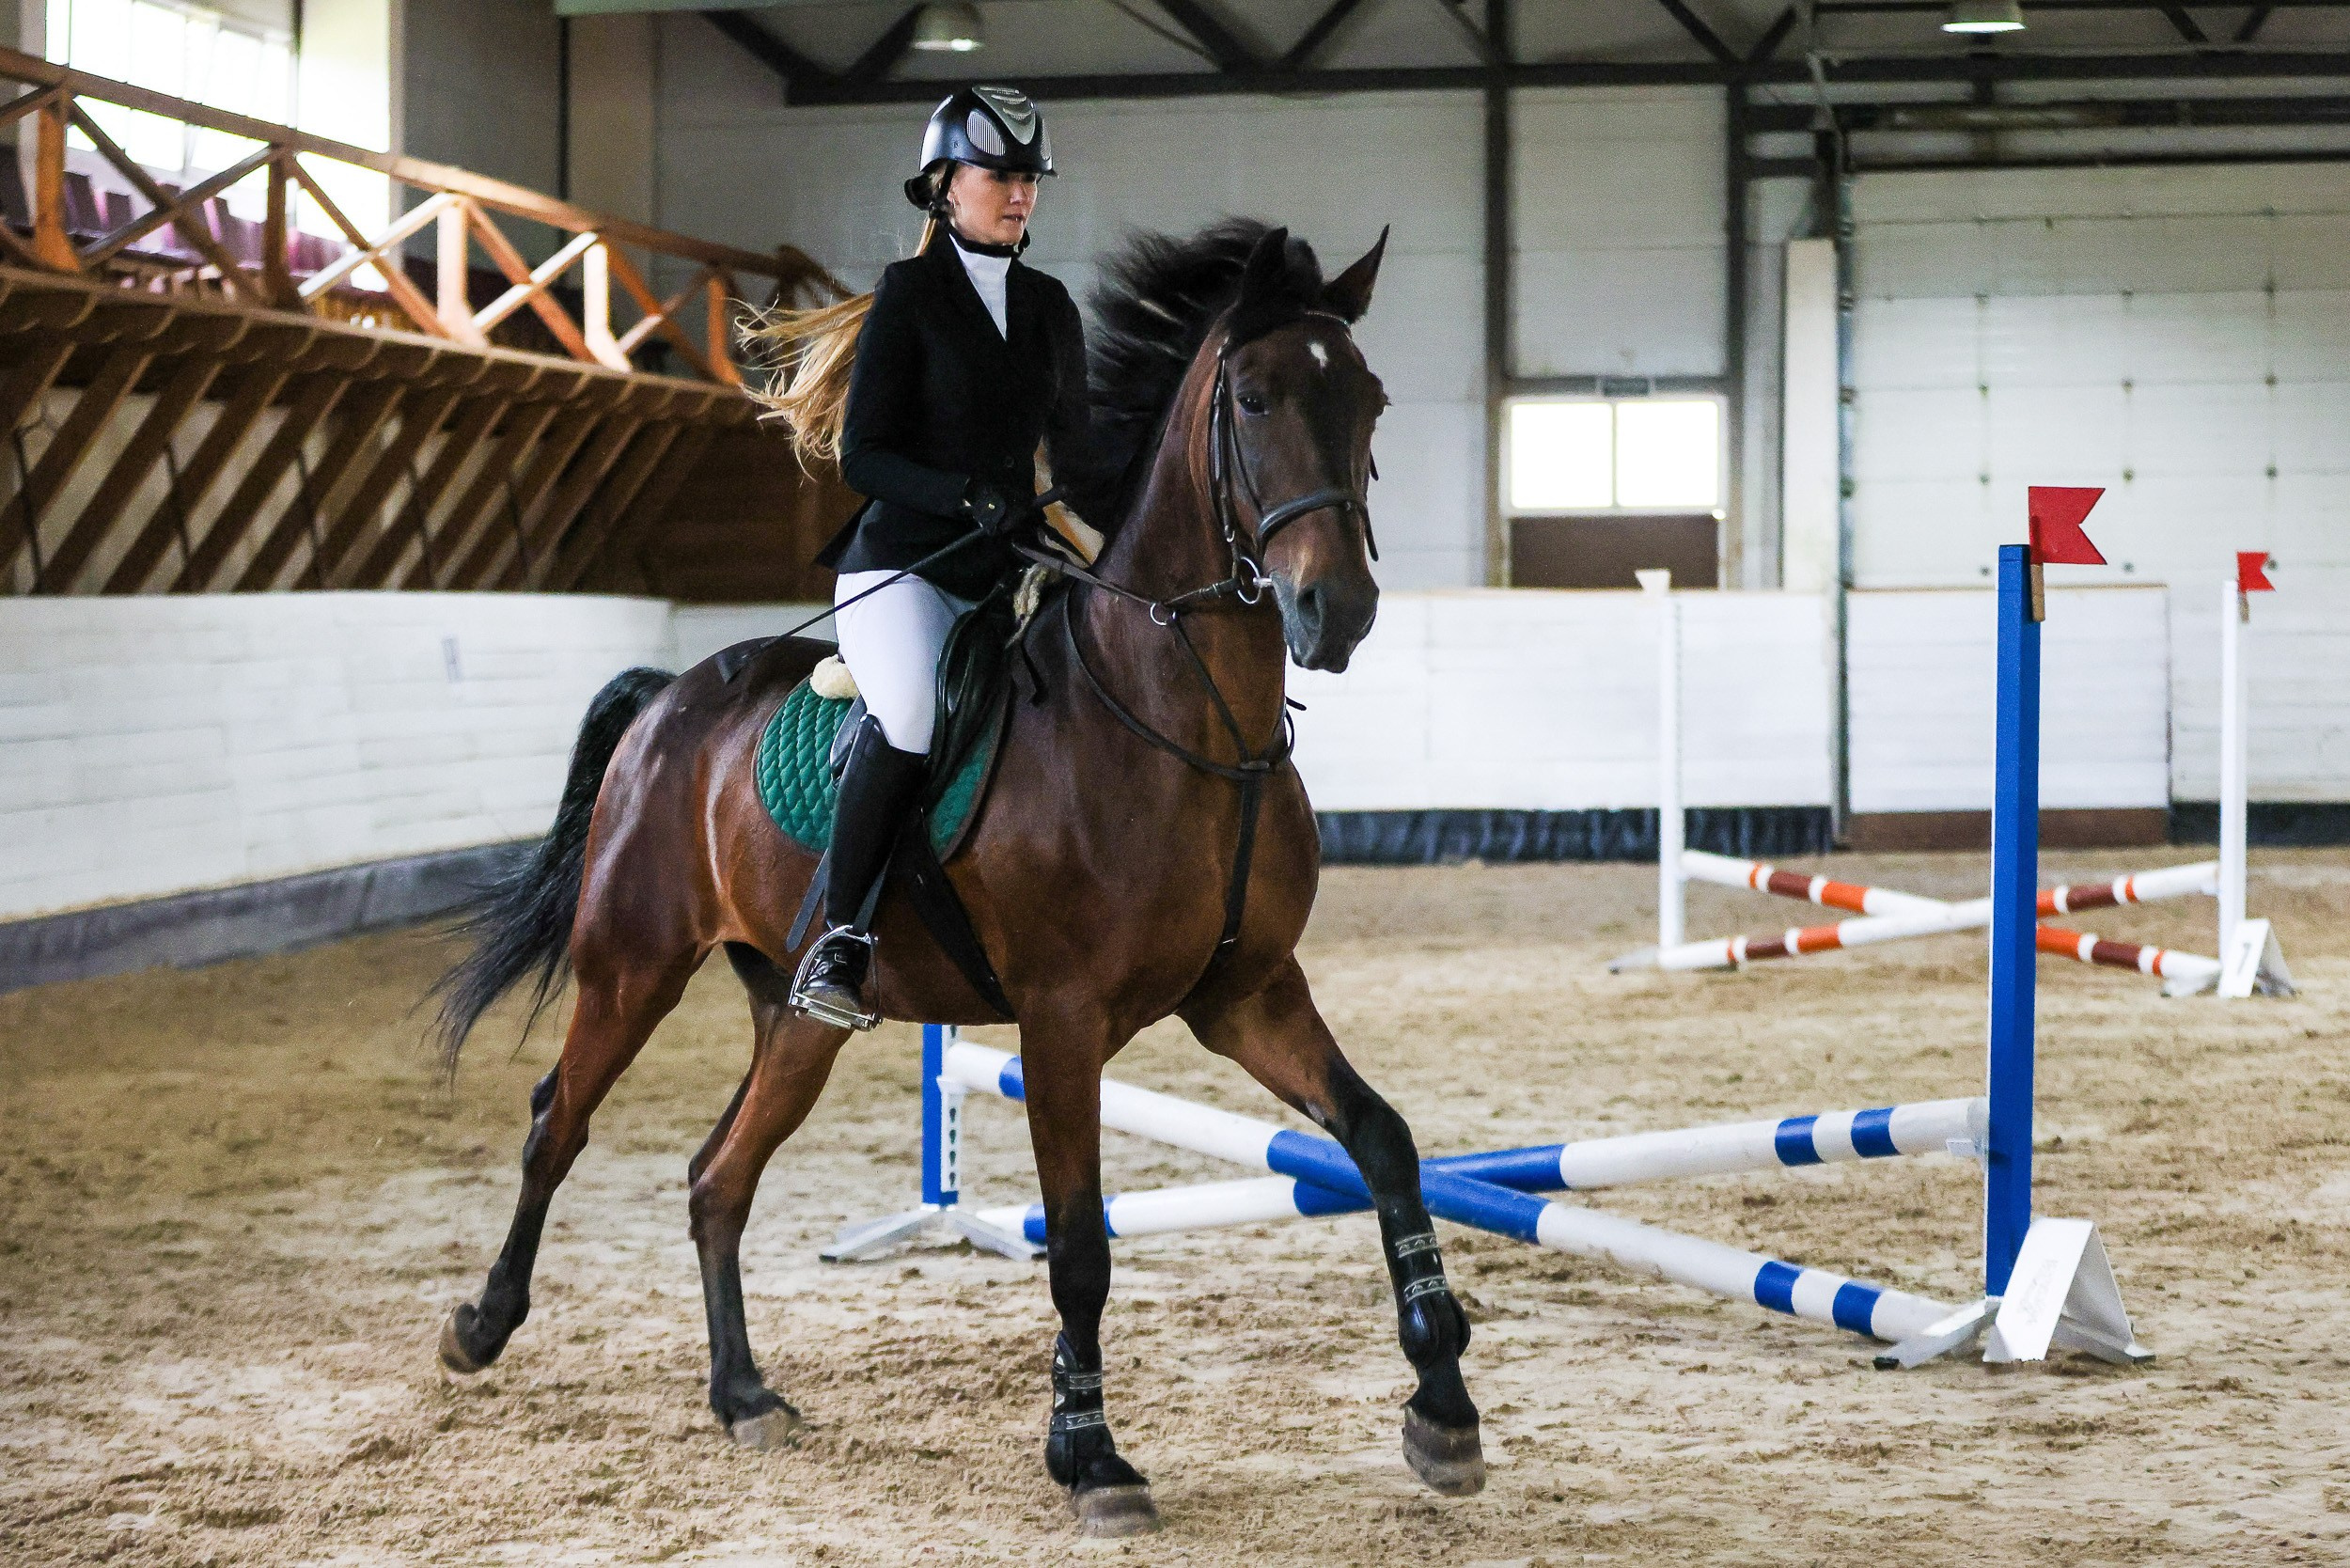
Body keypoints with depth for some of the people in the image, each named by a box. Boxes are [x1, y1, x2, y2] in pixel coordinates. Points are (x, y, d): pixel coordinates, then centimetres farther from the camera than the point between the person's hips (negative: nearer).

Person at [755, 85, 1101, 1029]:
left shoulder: (1049, 306, 15)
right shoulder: (910, 294, 0)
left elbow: (1075, 453, 22)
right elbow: (861, 456, -6)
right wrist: (970, 494, -22)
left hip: (1005, 571, 7)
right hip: (902, 562, -7)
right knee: (913, 713, -33)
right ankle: (840, 936, -24)